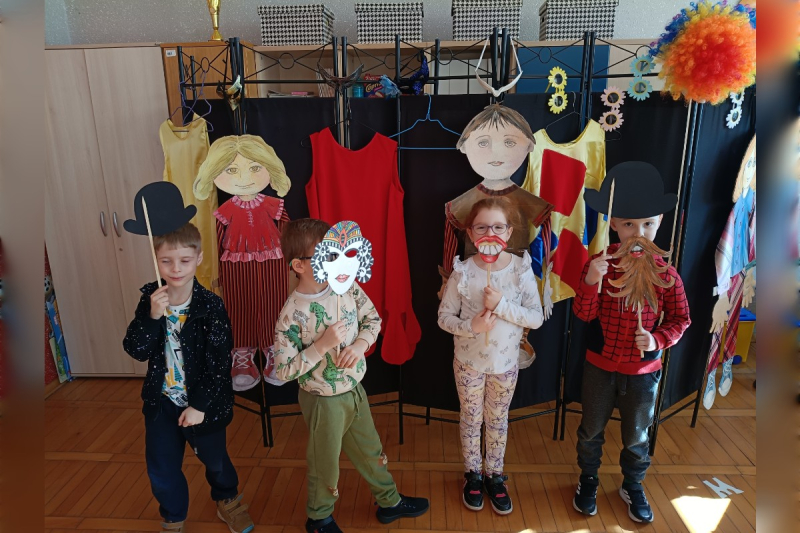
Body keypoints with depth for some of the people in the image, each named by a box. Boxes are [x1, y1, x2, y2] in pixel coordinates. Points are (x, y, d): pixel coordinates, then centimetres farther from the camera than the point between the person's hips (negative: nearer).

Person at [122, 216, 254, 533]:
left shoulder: (211, 306, -19)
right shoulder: (149, 300, -8)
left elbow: (219, 363, -17)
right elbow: (136, 351, -13)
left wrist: (200, 405, -16)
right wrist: (152, 316, -28)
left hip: (202, 403, -2)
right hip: (162, 401, 3)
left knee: (215, 459, 18)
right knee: (162, 469, 14)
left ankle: (227, 501, 49)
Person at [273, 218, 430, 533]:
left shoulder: (346, 286, -11)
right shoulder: (292, 315, -26)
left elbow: (372, 317, 3)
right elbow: (283, 372, -22)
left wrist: (361, 343, -16)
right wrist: (322, 345, -30)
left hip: (354, 389, 5)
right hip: (324, 400, -5)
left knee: (370, 450, 25)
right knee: (326, 463, 18)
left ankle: (389, 501, 48)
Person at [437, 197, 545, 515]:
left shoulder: (521, 269, -13)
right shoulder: (462, 272, -15)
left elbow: (537, 318, -13)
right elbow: (444, 317, -9)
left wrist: (502, 305, -27)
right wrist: (470, 326, -27)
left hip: (505, 363, 1)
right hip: (469, 362, -1)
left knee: (498, 420, 19)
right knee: (471, 419, 17)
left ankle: (495, 475, 41)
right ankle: (473, 474, 40)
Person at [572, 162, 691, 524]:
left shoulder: (664, 271, -10)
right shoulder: (599, 263, -14)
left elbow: (680, 318, -1)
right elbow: (584, 313, -18)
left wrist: (659, 339, -20)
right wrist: (591, 281, -35)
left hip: (643, 371, 1)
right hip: (599, 367, 0)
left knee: (636, 436, 20)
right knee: (591, 430, 18)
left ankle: (633, 487, 45)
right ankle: (588, 480, 43)